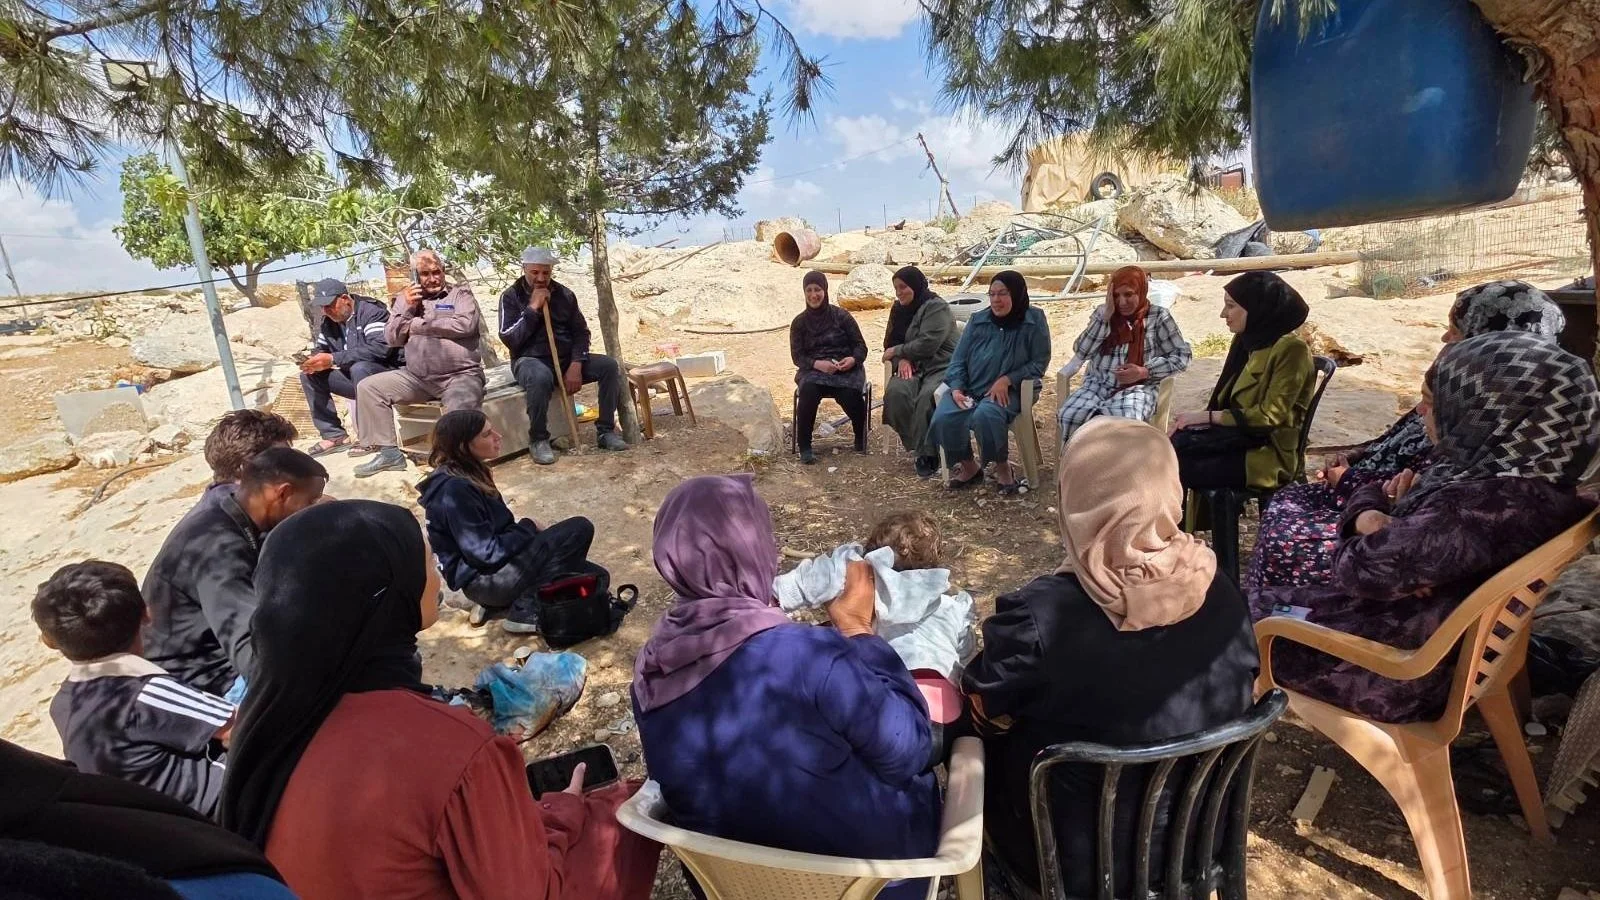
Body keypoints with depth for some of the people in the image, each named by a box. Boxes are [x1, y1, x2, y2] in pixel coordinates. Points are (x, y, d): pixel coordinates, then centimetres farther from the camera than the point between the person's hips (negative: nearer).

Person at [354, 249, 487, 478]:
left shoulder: (460, 292, 6)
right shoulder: (406, 298, 17)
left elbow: (466, 324, -14)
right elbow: (391, 338, 12)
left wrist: (417, 325, -4)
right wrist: (407, 309, -3)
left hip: (460, 375, -5)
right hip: (417, 377, 6)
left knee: (459, 412, -36)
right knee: (368, 387, -4)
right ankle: (389, 452, 1)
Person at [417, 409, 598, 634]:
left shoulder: (469, 472, 5)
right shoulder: (454, 490, -23)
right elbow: (487, 553, -23)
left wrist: (525, 529, -1)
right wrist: (528, 528, -10)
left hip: (493, 562, 9)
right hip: (482, 577, -9)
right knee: (579, 529, -16)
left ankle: (493, 601, 12)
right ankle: (527, 612, -12)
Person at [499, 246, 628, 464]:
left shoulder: (564, 294, 8)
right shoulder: (511, 297, 0)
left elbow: (581, 332, 6)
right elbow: (509, 339, -11)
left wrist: (576, 365, -11)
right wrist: (533, 308, -16)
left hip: (566, 358, 4)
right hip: (530, 360, -4)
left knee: (610, 365, -17)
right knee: (540, 377, -40)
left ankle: (606, 430, -10)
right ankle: (538, 441, -22)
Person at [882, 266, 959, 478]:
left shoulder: (937, 308, -9)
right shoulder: (899, 309, 15)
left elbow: (926, 345, -19)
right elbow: (890, 342, 14)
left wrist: (896, 351, -7)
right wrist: (901, 359, -8)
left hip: (941, 367, -6)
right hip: (913, 368, 6)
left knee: (927, 396, -36)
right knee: (895, 391, -27)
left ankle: (926, 452, -23)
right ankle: (915, 443, -15)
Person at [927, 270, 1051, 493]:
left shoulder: (1034, 320, -1)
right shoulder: (978, 320, 7)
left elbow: (1039, 362, -1)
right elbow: (958, 360, 7)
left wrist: (1007, 379, -16)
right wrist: (956, 389, -11)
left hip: (1006, 391, -3)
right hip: (969, 389, 3)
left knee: (985, 416, -38)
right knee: (943, 418, -27)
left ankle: (1002, 467, -9)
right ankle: (968, 466, 0)